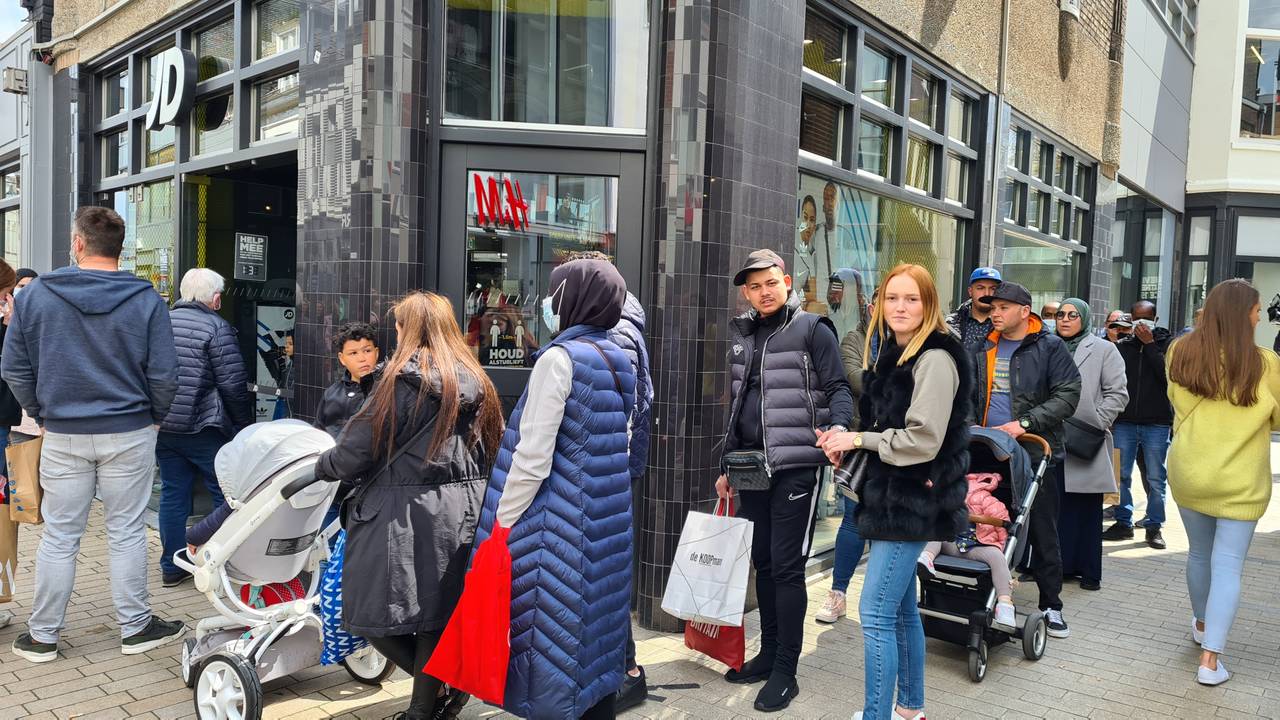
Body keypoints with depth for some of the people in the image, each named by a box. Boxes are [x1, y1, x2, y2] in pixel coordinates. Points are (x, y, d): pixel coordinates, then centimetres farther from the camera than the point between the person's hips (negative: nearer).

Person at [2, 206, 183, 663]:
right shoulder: (146, 301, -8)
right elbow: (164, 374, -9)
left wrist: (42, 414, 14)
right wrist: (154, 417, 7)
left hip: (62, 435, 1)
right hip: (129, 433, -1)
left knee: (59, 536, 12)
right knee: (126, 532, 8)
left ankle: (42, 636, 23)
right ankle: (135, 628, 17)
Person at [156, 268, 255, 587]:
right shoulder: (216, 327, -11)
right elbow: (233, 385, -14)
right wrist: (245, 425, -4)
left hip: (162, 426, 6)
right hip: (203, 429, -6)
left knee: (172, 494, 13)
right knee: (226, 495, 5)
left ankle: (171, 567, 20)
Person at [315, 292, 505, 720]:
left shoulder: (402, 379, -8)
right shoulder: (475, 381, 8)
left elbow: (359, 449, -6)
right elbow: (491, 450, 13)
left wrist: (322, 467, 13)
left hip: (405, 513, -6)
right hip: (462, 514, 6)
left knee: (377, 617, 7)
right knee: (438, 615, 13)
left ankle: (439, 683, 8)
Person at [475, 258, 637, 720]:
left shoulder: (560, 357, -14)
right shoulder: (617, 360, 10)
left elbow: (532, 459, -18)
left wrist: (500, 526, -9)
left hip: (563, 525, -8)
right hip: (608, 521, 8)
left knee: (556, 632, 1)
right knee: (596, 622, 16)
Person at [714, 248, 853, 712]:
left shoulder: (812, 329, -3)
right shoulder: (741, 336, 14)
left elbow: (837, 389, -7)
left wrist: (838, 428, -28)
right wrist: (727, 465, 18)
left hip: (797, 466, -6)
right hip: (752, 467, 6)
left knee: (787, 568, -3)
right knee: (763, 564, 14)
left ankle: (785, 670, 9)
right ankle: (768, 653, 28)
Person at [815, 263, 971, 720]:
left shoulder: (935, 359, -16)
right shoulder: (891, 353, 13)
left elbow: (921, 440, -22)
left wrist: (858, 439, -13)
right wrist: (847, 442, 1)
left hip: (912, 500, -10)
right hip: (891, 495, 10)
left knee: (875, 614, -9)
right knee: (901, 609, 18)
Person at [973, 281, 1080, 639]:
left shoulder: (1050, 347, -3)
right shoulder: (985, 349, 11)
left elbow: (1068, 395, -11)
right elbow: (973, 397, 18)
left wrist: (1024, 424, -19)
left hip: (1037, 454, -4)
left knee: (1043, 533, 5)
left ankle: (1051, 605, 18)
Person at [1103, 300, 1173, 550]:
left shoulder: (1166, 344, 3)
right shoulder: (1122, 345, 8)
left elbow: (1168, 374, -15)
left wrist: (1150, 343, -14)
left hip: (1157, 423, -2)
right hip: (1124, 421, 2)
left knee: (1155, 479, 3)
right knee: (1121, 475, 6)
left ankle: (1154, 526, 13)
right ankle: (1123, 522, 17)